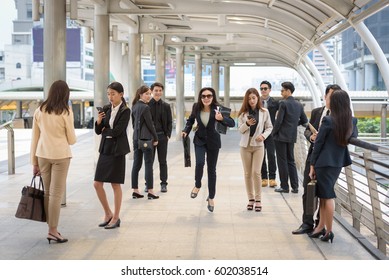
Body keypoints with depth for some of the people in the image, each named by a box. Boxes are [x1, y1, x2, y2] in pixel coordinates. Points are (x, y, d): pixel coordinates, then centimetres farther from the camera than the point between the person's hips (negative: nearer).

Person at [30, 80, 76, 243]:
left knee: (48, 192, 11)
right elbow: (72, 140, -3)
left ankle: (51, 228, 16)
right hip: (60, 155, -4)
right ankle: (53, 231, 2)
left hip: (42, 155, 4)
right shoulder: (65, 112, -7)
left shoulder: (39, 111, 5)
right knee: (57, 193, 0)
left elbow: (34, 138, 7)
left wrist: (34, 162, 13)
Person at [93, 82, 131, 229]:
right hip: (105, 149, 6)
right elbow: (98, 131, 7)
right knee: (97, 184, 6)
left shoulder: (125, 111, -9)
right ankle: (108, 213, 23)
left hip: (117, 150, -6)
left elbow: (117, 131, -18)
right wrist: (98, 121, -12)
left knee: (115, 184, 2)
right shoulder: (106, 109, 7)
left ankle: (116, 218, 15)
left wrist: (105, 131, -2)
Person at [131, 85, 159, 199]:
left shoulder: (134, 106, 11)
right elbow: (150, 124, -11)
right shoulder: (145, 107, -13)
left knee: (136, 164, 8)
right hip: (146, 138, -8)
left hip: (136, 138, 8)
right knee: (148, 164, -3)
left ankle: (135, 191, 10)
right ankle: (150, 191, -1)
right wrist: (155, 138, -2)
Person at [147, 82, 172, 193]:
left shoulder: (166, 106, 5)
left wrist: (168, 135, -4)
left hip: (162, 136, 1)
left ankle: (164, 184, 13)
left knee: (162, 162, 7)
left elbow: (169, 122, 6)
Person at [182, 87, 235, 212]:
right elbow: (190, 120, 11)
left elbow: (232, 123, -24)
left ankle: (211, 198, 25)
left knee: (211, 169, 8)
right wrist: (186, 130, -4)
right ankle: (197, 186, 8)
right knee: (199, 163, -22)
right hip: (199, 140, 1)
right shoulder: (196, 108, -9)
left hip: (213, 141, -1)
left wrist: (222, 119, -42)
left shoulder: (217, 109, -18)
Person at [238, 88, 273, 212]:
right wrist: (247, 124, -21)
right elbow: (240, 129, -2)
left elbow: (269, 127, 6)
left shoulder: (264, 112, -1)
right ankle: (251, 199, 15)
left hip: (258, 145, -2)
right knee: (247, 173, 6)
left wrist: (263, 135, -11)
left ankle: (258, 200, -1)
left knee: (256, 172, -9)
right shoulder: (243, 113, 2)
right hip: (245, 145, 2)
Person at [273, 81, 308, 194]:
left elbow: (278, 121, -16)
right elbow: (304, 120, 13)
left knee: (282, 162, 1)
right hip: (292, 137, 7)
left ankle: (284, 186, 4)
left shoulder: (283, 103, -14)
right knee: (291, 161, 14)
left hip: (281, 136, -7)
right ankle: (295, 186, 12)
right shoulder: (299, 105, 8)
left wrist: (274, 133, -4)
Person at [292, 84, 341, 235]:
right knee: (308, 190, 6)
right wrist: (311, 136, -11)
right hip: (313, 155, 4)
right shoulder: (316, 112, 9)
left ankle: (321, 224, 18)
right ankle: (307, 223, 15)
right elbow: (307, 130, 11)